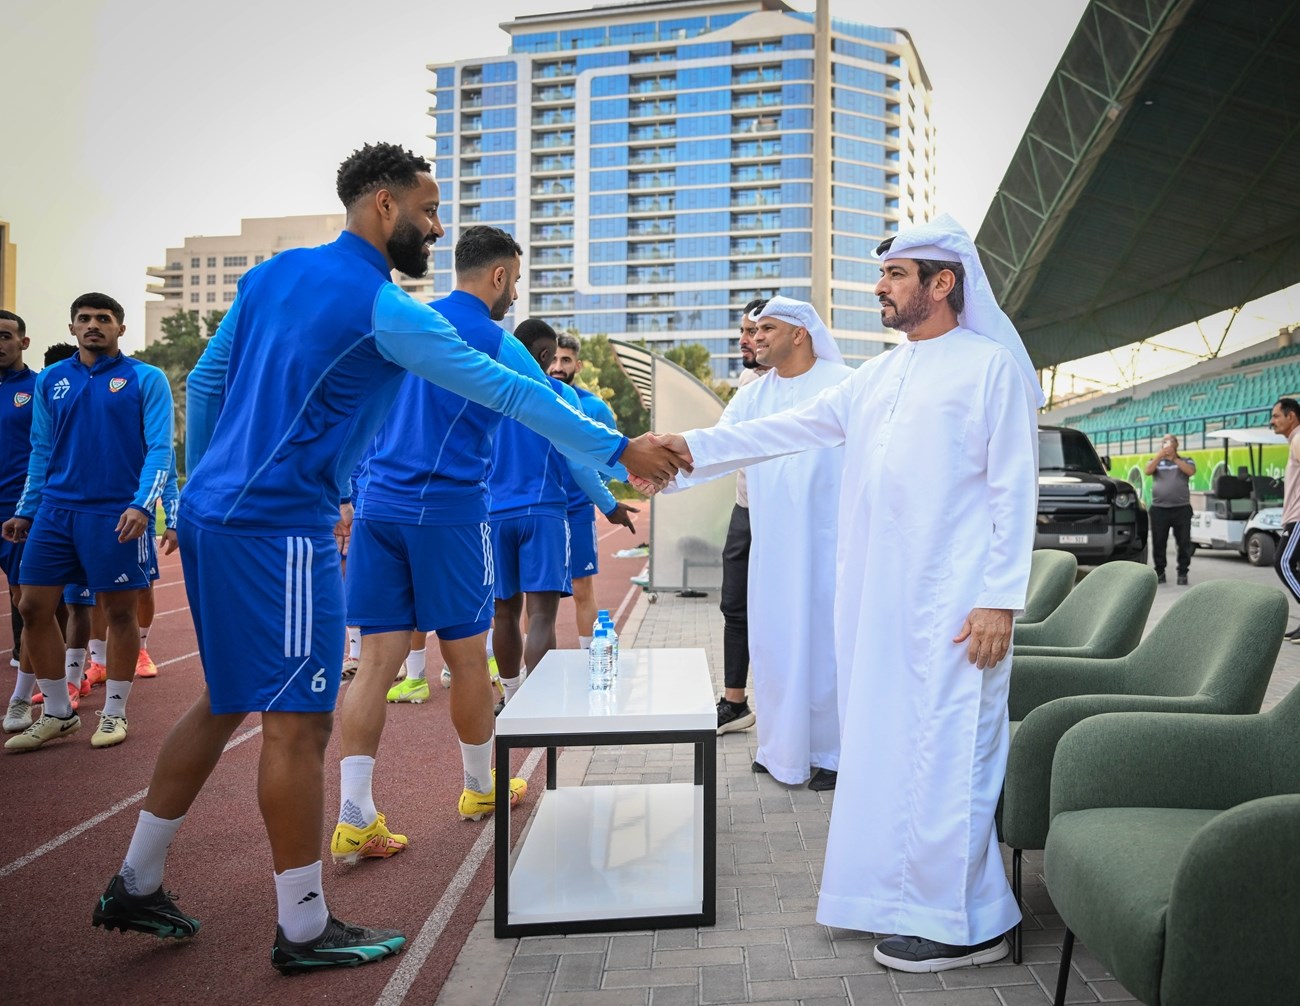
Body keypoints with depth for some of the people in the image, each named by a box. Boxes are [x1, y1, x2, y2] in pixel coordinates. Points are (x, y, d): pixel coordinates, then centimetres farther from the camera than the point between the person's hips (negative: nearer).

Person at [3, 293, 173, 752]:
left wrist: (142, 505, -18)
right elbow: (42, 452, 17)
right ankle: (57, 713, 19)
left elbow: (159, 448, -6)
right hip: (55, 511, 5)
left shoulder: (146, 379, -1)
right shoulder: (50, 382, 12)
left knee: (119, 611, 3)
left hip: (116, 515, -4)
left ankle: (114, 713, 19)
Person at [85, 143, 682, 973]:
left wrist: (203, 489, 27)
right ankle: (304, 930, 12)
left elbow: (204, 382, 17)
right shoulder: (386, 312, -12)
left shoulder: (274, 274, 13)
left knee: (224, 702, 19)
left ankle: (137, 886, 31)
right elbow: (505, 390, -15)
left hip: (212, 517, 9)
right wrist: (618, 450, -10)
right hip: (282, 532, -9)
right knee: (299, 722, -1)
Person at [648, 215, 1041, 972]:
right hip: (883, 596, 7)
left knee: (944, 750, -4)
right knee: (889, 742, 12)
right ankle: (912, 897, 26)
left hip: (953, 600, -7)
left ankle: (962, 924, 8)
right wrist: (698, 447, 12)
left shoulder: (992, 365, -4)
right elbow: (799, 426, 17)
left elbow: (1016, 489, -8)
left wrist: (1001, 599, -14)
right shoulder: (882, 373, 16)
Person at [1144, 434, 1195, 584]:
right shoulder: (1156, 461, 13)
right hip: (1159, 509, 1)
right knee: (1158, 543, 3)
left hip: (1181, 509, -1)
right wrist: (1160, 455, -17)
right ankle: (1159, 572, 12)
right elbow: (1147, 471, -8)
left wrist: (1174, 458, -14)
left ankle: (1182, 573, 7)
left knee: (1184, 543, 0)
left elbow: (1191, 471, -10)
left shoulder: (1186, 461, 11)